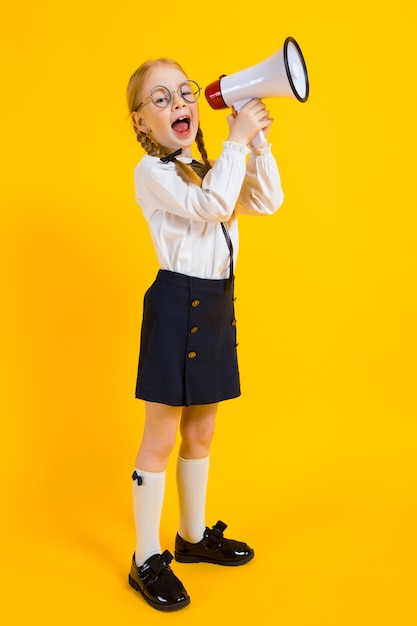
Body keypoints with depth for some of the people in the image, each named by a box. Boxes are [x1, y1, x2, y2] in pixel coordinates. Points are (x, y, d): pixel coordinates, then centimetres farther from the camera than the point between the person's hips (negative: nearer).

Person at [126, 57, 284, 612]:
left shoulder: (211, 169, 16)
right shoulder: (152, 172, -9)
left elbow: (268, 202, 9)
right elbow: (211, 204, -24)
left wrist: (258, 141, 1)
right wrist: (237, 139, -16)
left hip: (217, 305, 8)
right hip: (176, 304, -7)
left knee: (200, 434, 17)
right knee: (161, 440, 0)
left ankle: (194, 535, 35)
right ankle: (147, 561, 15)